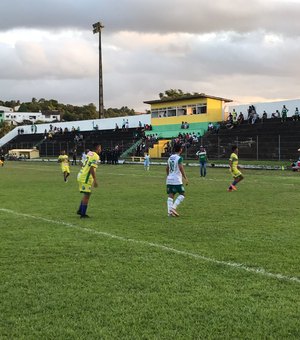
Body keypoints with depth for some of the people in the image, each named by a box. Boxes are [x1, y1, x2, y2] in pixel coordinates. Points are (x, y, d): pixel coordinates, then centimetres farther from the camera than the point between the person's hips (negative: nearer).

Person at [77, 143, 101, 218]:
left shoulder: (89, 153, 14)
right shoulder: (95, 156, -13)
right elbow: (92, 169, -22)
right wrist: (95, 180, -20)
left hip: (80, 176, 9)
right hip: (86, 178, -9)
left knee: (86, 195, 19)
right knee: (87, 195, -2)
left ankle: (80, 210, 22)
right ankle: (83, 214, 2)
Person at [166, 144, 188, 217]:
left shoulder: (170, 157, 13)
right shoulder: (179, 158, -10)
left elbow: (167, 168, 21)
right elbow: (181, 168, -17)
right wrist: (185, 178, -14)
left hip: (169, 180, 7)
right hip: (177, 180, -7)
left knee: (170, 195, 6)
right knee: (182, 194, 4)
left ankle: (170, 211, 0)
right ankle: (173, 207, -10)